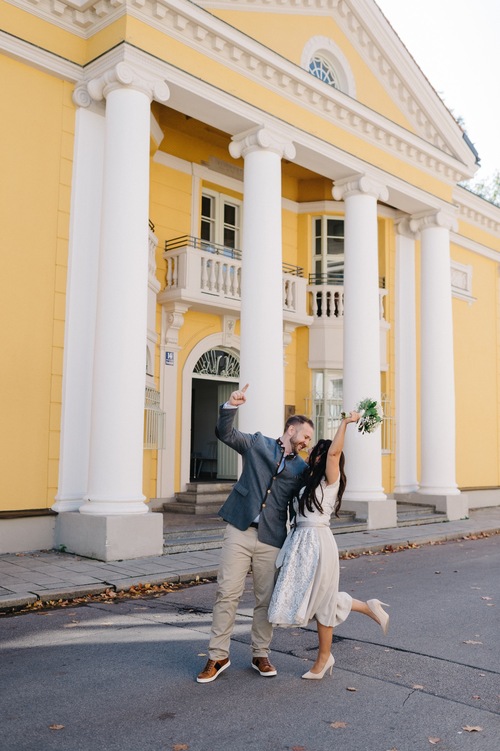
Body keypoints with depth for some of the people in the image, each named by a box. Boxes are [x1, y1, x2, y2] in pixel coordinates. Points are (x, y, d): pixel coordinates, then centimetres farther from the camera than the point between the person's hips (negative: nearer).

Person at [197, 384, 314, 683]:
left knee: (266, 599, 7)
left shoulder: (302, 468, 12)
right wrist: (231, 406, -19)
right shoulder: (258, 444, 6)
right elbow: (225, 433, -2)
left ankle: (261, 655, 26)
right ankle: (218, 656, 10)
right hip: (240, 532, -2)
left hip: (272, 541, 2)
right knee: (227, 593, -2)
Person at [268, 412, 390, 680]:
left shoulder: (330, 480, -7)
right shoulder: (309, 482, 15)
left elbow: (334, 451, -23)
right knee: (315, 599, 12)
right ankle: (368, 607, 26)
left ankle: (323, 658, 20)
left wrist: (345, 422, -17)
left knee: (321, 602, 4)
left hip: (318, 542, -8)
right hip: (301, 542, 8)